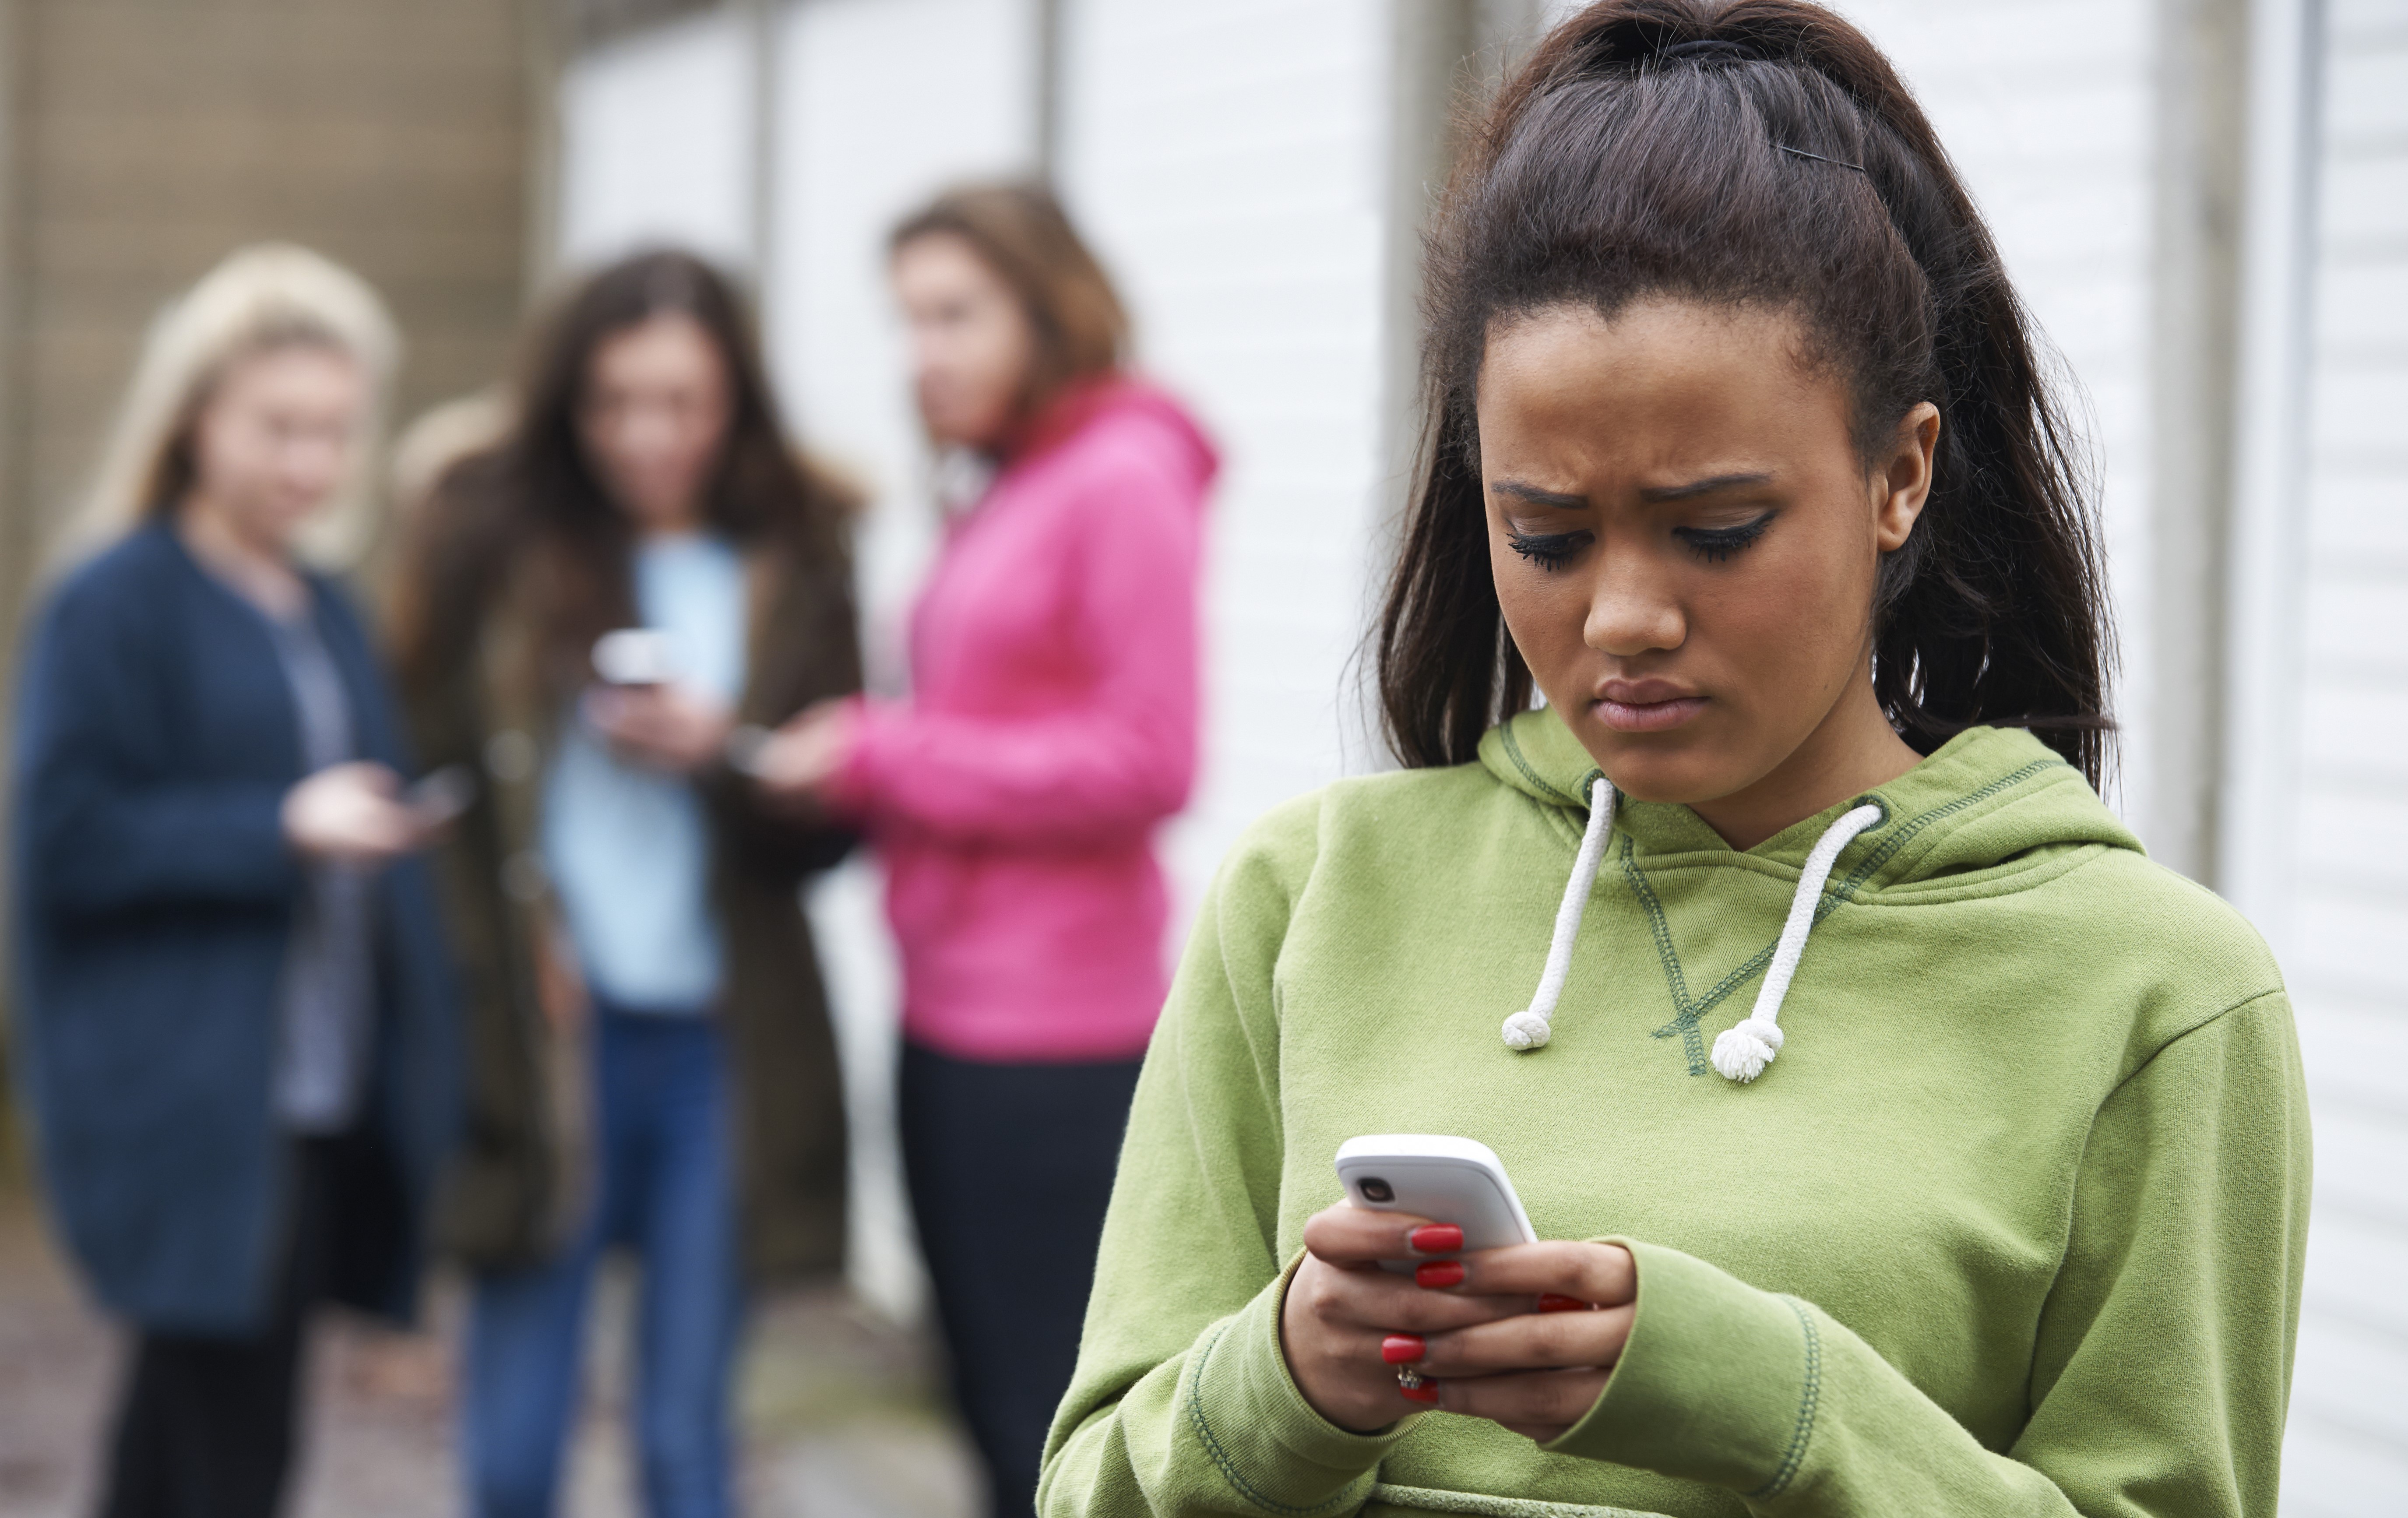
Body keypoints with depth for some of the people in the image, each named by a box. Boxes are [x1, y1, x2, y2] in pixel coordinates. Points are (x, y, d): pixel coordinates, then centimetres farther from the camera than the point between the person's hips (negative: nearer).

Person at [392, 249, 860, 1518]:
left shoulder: (791, 567, 6)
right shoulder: (493, 541, 2)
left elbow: (828, 824, 6)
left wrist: (725, 750, -13)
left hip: (720, 1044, 1)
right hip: (545, 1033, -1)